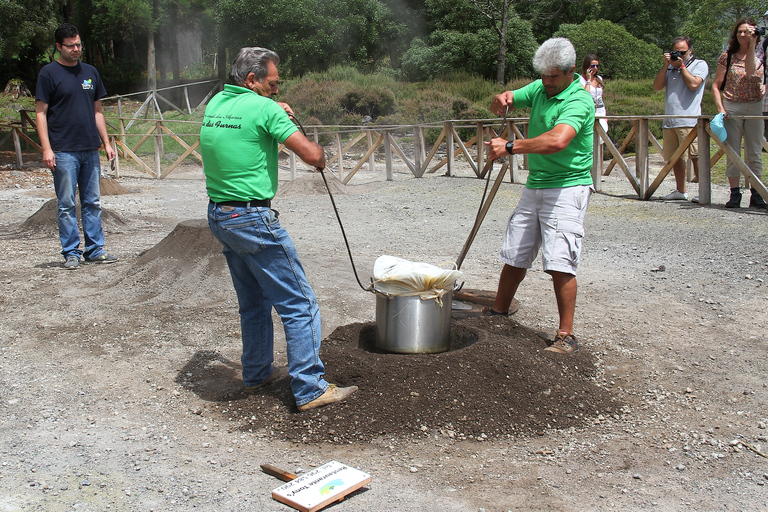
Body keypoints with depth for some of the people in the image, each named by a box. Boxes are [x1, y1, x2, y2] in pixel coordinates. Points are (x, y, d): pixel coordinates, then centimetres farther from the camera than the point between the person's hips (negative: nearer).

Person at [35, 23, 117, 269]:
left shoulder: (90, 72, 14)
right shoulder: (49, 73, -1)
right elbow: (40, 113, -3)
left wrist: (106, 143, 13)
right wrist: (46, 148, -12)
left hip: (90, 150, 5)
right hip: (64, 151, -5)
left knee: (93, 203, 8)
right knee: (67, 205, 0)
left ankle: (95, 250, 15)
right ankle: (71, 253, 8)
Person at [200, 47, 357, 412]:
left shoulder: (215, 104, 11)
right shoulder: (263, 108, -13)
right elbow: (310, 154, -18)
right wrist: (321, 156, 4)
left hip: (218, 216, 9)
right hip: (253, 219, -9)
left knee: (254, 300, 22)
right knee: (299, 303, -2)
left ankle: (257, 373, 33)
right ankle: (310, 389, 1)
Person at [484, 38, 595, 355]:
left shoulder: (579, 101, -17)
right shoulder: (539, 88, 9)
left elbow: (557, 140, -34)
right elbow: (500, 106, 13)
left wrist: (510, 147, -29)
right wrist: (502, 100, -12)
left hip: (567, 188, -7)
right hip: (534, 186, 7)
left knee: (559, 263, -13)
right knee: (514, 257, 12)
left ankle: (566, 335, -4)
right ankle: (497, 314, 28)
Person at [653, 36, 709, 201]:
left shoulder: (700, 64, 6)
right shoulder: (670, 67, 20)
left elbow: (693, 84, -11)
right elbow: (657, 86, 8)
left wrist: (682, 66, -2)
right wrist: (665, 65, 1)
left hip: (689, 121, -6)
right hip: (669, 121, 6)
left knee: (695, 156, -9)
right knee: (674, 157, 8)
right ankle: (680, 191, 17)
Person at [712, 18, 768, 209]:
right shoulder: (728, 56, 4)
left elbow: (750, 71, -17)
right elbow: (716, 85, 3)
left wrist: (752, 44, -18)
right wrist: (720, 108, -10)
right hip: (732, 108, 0)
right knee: (733, 154, -1)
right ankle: (735, 194, 4)